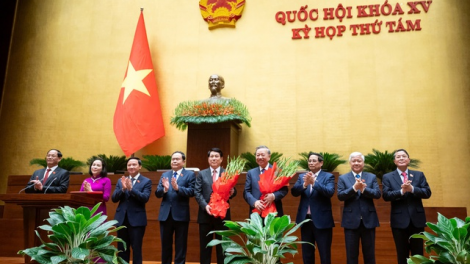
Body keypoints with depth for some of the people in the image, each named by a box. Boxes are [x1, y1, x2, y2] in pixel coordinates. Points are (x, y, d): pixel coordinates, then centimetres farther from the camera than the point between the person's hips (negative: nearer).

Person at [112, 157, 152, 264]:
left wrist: (131, 188, -24)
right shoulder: (120, 181, 10)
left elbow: (145, 198, -15)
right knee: (122, 248, 12)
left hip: (137, 219, -4)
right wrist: (123, 188, -15)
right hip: (121, 218, 4)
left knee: (136, 248, 2)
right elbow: (114, 199, 2)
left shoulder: (146, 181, -2)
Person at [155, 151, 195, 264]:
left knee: (180, 245, 7)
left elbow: (191, 192, -15)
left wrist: (177, 188, -28)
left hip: (181, 214, -4)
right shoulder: (164, 175, 10)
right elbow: (157, 193, 2)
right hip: (165, 214, 4)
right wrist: (165, 189, -19)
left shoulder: (190, 174, -1)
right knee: (165, 244, 15)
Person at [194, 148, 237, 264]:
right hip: (206, 214, 1)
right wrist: (205, 205, -15)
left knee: (222, 245, 8)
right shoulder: (201, 174, 8)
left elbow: (233, 191, 2)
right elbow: (197, 192, 0)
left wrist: (232, 192, -23)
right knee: (205, 245, 9)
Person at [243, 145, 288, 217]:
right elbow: (246, 192, 4)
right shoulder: (251, 173, 12)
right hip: (256, 212, 2)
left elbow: (284, 189, 1)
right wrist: (254, 202, -15)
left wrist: (274, 196, -18)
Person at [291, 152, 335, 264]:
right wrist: (305, 184, -24)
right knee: (307, 254, 14)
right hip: (305, 219, 4)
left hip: (322, 220, -4)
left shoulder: (328, 176, -2)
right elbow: (294, 192, -6)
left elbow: (330, 192, -19)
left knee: (325, 255, 4)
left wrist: (314, 182, -30)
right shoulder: (302, 176, 8)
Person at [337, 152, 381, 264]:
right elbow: (340, 196, -10)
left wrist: (363, 189, -22)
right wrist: (354, 188, -23)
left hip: (368, 220, 1)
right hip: (351, 221, -1)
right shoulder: (343, 178, 3)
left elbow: (377, 194, -7)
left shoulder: (372, 177, 7)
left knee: (370, 255, 11)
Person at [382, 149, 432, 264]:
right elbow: (386, 196, -8)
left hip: (417, 219, 1)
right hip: (399, 220, -1)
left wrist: (412, 189, -19)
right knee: (402, 254, 9)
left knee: (418, 253, 10)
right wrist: (401, 191, -23)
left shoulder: (419, 175, 8)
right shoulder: (387, 177, 3)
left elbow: (427, 192, -3)